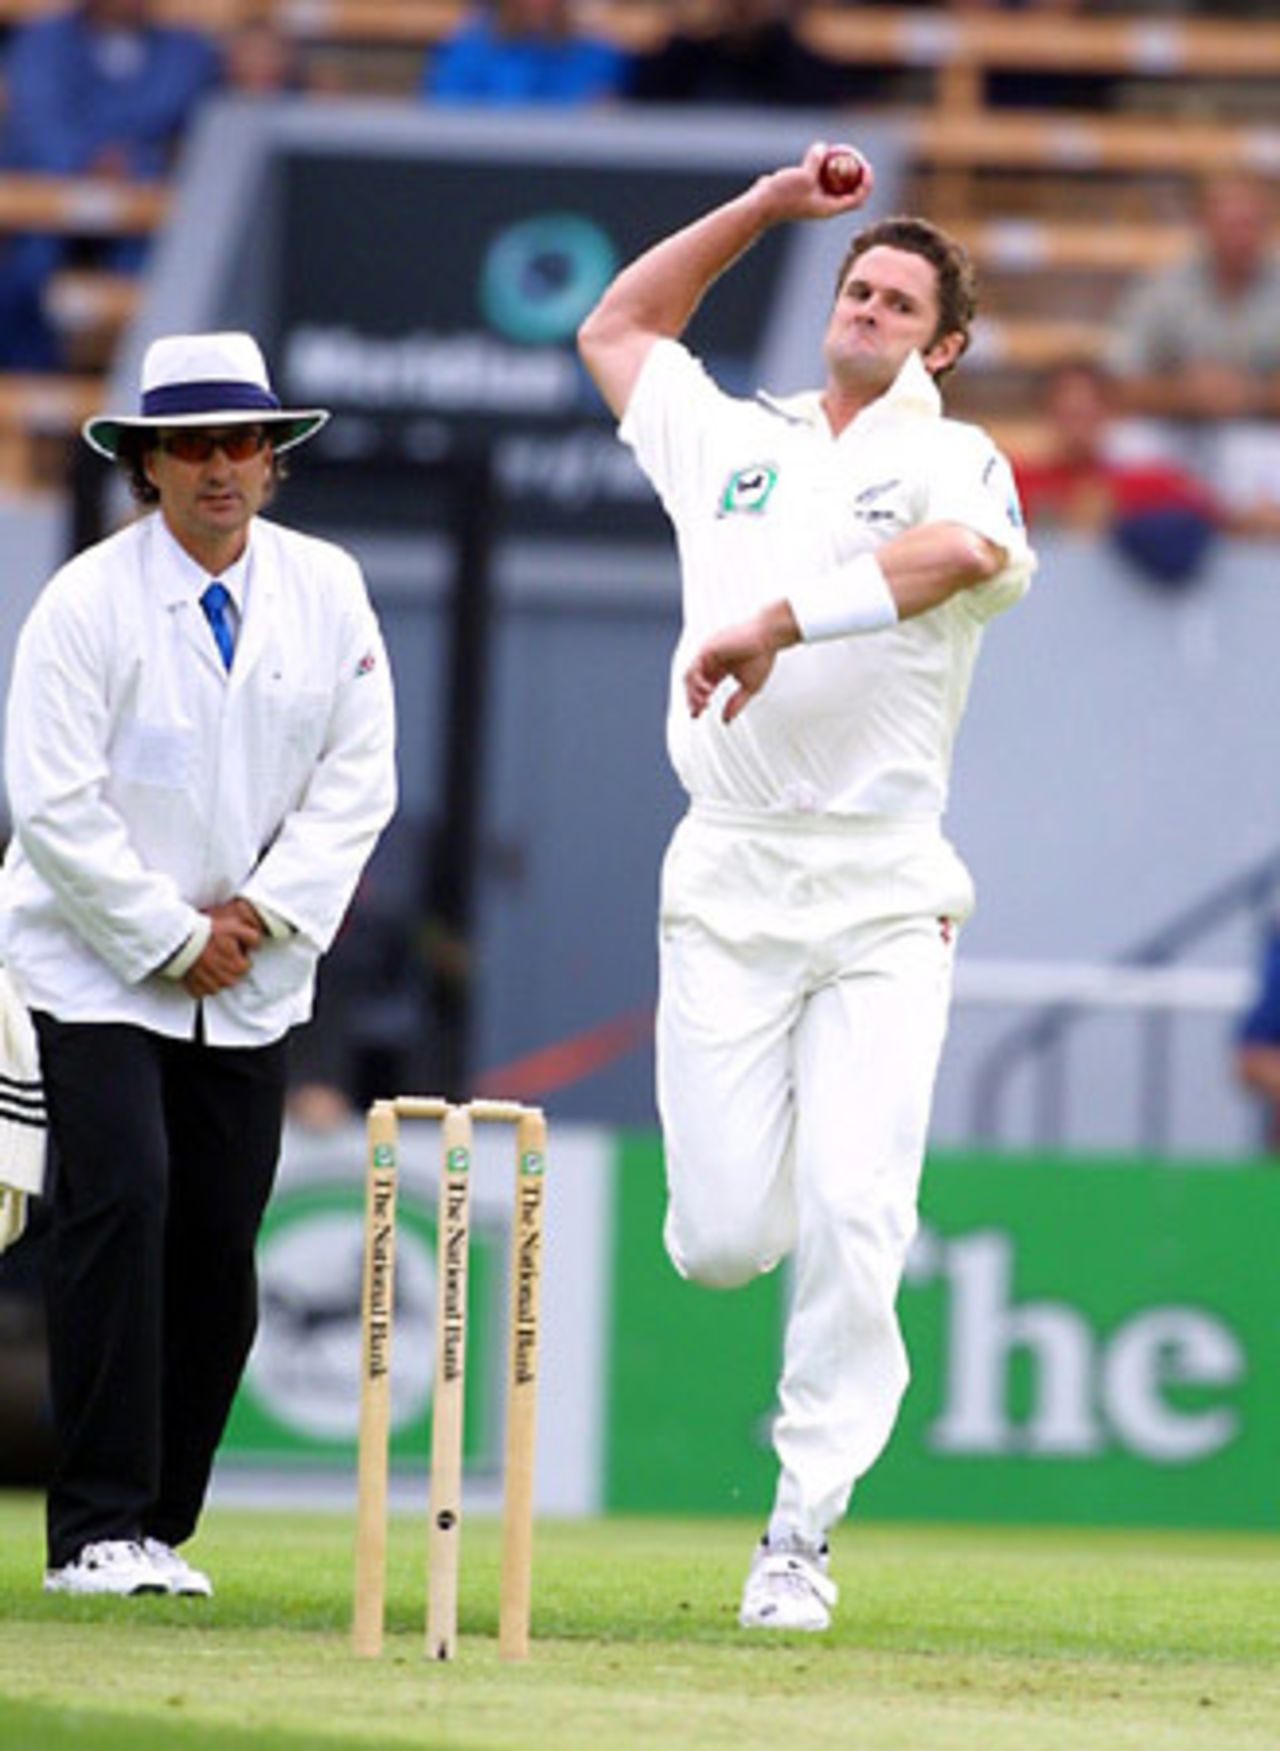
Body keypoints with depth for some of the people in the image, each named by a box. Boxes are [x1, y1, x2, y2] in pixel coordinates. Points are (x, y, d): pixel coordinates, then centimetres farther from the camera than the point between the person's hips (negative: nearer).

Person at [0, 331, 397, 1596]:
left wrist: (264, 911, -9)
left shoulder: (327, 592, 2)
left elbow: (356, 777, 4)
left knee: (220, 1243, 1)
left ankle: (160, 1527, 9)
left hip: (252, 974, 4)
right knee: (122, 1204, -17)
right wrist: (171, 938, -13)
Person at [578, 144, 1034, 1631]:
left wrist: (780, 621, -26)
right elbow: (616, 328, 33)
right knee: (719, 1240, -6)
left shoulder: (953, 462, 6)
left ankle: (802, 1533, -6)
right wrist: (764, 208, 26)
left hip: (884, 898, -3)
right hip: (727, 882, 3)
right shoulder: (733, 443, 18)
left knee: (851, 1223, -13)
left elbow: (966, 552, -19)